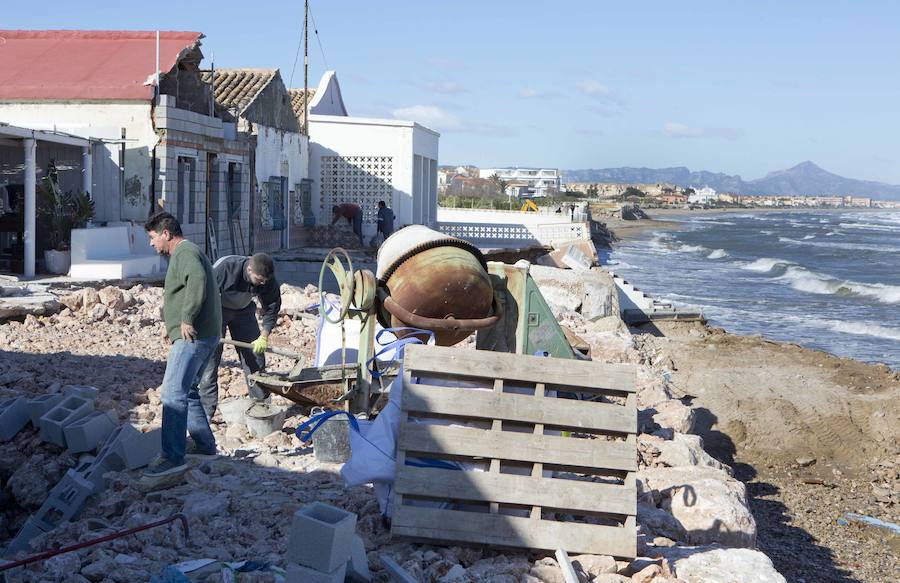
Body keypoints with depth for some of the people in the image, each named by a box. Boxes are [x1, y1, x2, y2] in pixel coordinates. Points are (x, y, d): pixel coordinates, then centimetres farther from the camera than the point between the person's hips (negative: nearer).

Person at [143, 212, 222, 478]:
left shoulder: (185, 252, -10)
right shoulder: (184, 253, 24)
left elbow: (197, 281, -29)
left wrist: (186, 319, -26)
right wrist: (173, 326, 23)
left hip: (192, 336, -11)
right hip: (193, 336, 11)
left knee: (173, 393, -15)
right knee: (186, 391, 20)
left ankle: (173, 457, -18)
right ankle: (205, 445, 28)